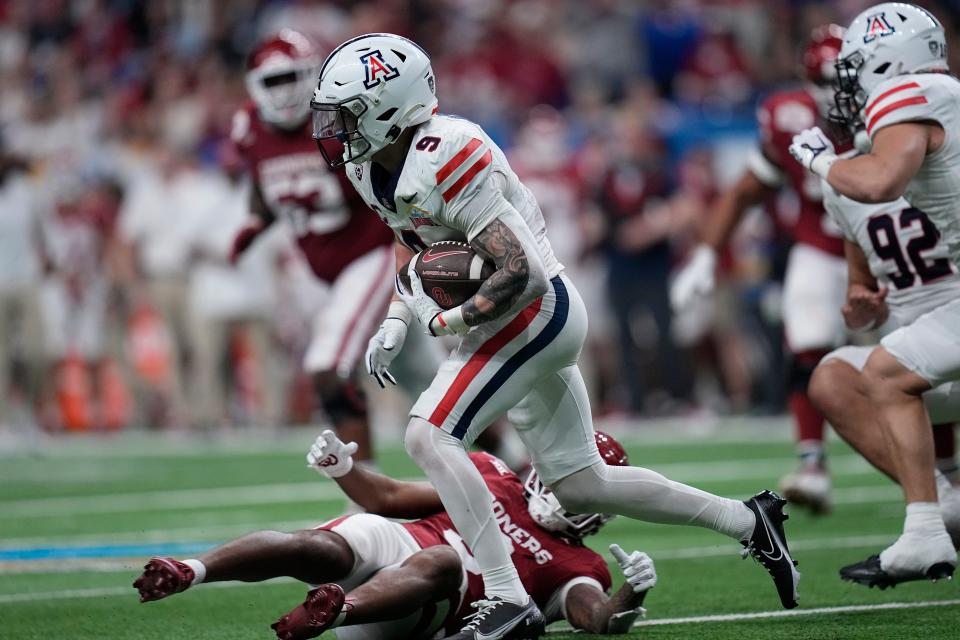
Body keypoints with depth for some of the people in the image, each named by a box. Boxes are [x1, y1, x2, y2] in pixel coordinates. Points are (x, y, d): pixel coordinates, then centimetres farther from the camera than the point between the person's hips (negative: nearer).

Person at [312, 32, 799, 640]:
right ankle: (748, 521, 27)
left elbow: (522, 272, -28)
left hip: (536, 312, -10)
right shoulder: (373, 168, 3)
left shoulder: (444, 164, -26)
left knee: (430, 435, -21)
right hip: (531, 320, 10)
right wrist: (396, 320, 10)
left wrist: (446, 321, -19)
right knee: (579, 484, 15)